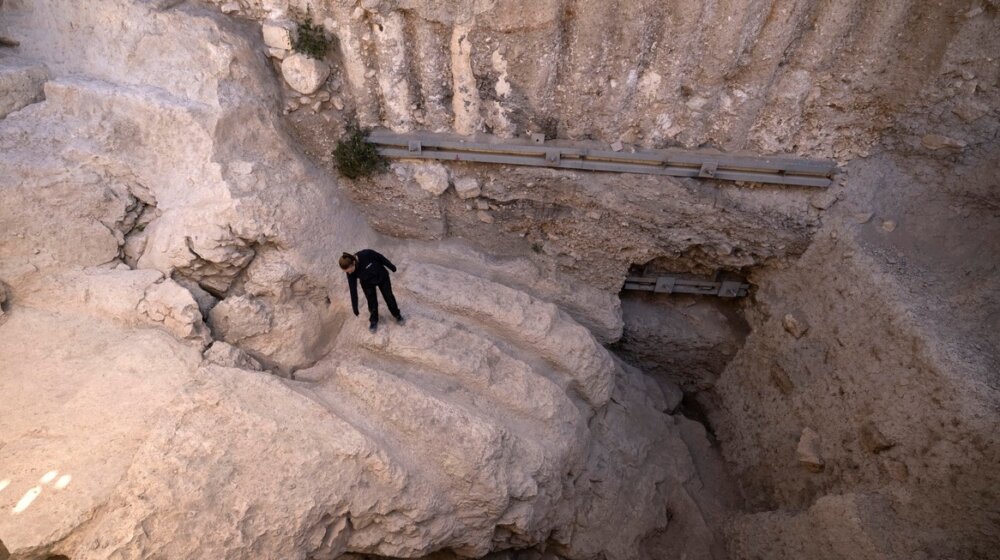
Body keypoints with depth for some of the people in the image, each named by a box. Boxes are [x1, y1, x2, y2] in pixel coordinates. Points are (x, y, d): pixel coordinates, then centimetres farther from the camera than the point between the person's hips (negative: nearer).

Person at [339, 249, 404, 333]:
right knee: (372, 302, 10)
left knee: (389, 297, 14)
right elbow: (353, 290, -18)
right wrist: (355, 307, -12)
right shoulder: (351, 273, -28)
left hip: (382, 277, -1)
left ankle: (397, 315, 38)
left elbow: (381, 258, -21)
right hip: (367, 284, 1)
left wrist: (391, 267, -5)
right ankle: (373, 321, 37)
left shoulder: (367, 254, -40)